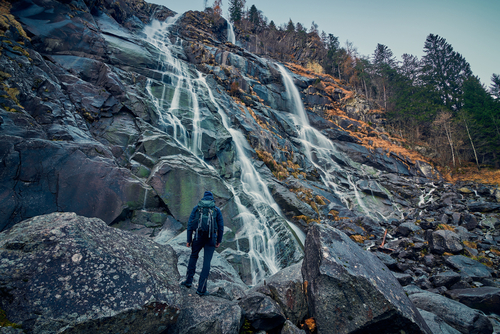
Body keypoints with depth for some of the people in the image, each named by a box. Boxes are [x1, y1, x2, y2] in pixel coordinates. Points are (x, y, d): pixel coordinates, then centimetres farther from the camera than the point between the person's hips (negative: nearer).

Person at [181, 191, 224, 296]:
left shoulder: (196, 208, 9)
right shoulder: (217, 210, 8)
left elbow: (190, 224, 4)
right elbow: (221, 226, 5)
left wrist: (189, 240, 7)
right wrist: (219, 241, 13)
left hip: (198, 237, 1)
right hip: (211, 238, -1)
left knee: (193, 256, 25)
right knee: (207, 262, 5)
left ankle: (188, 281, 30)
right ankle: (201, 289, 7)